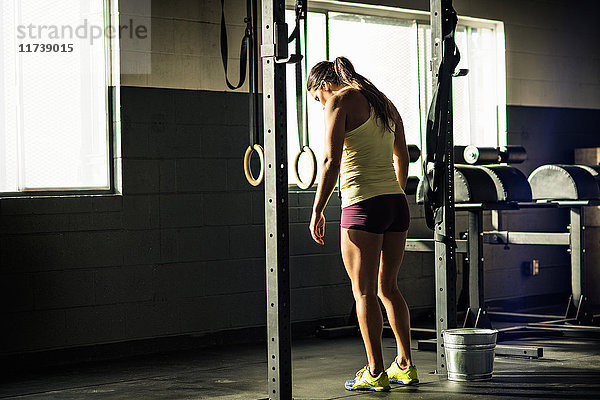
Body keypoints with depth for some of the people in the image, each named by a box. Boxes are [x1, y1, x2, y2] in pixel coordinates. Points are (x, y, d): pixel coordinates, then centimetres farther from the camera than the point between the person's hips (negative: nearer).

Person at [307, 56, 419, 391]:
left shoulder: (340, 101, -5)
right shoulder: (384, 103, 18)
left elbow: (331, 162, -14)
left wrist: (317, 210, -10)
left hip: (363, 204, -8)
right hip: (397, 203, 8)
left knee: (364, 291, 1)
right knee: (389, 287, 17)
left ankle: (376, 373, 3)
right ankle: (406, 366, 20)